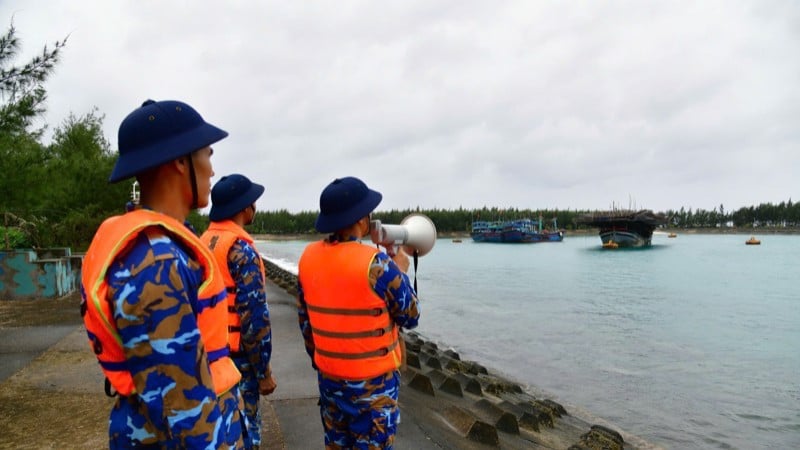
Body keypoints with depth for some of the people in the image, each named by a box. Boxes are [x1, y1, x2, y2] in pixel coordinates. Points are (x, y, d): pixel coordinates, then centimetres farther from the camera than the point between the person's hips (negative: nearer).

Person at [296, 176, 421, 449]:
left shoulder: (308, 257, -4)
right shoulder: (376, 264, -22)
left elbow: (304, 319, 6)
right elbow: (410, 317, -9)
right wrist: (400, 272, 4)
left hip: (328, 376, 6)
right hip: (373, 381, -5)